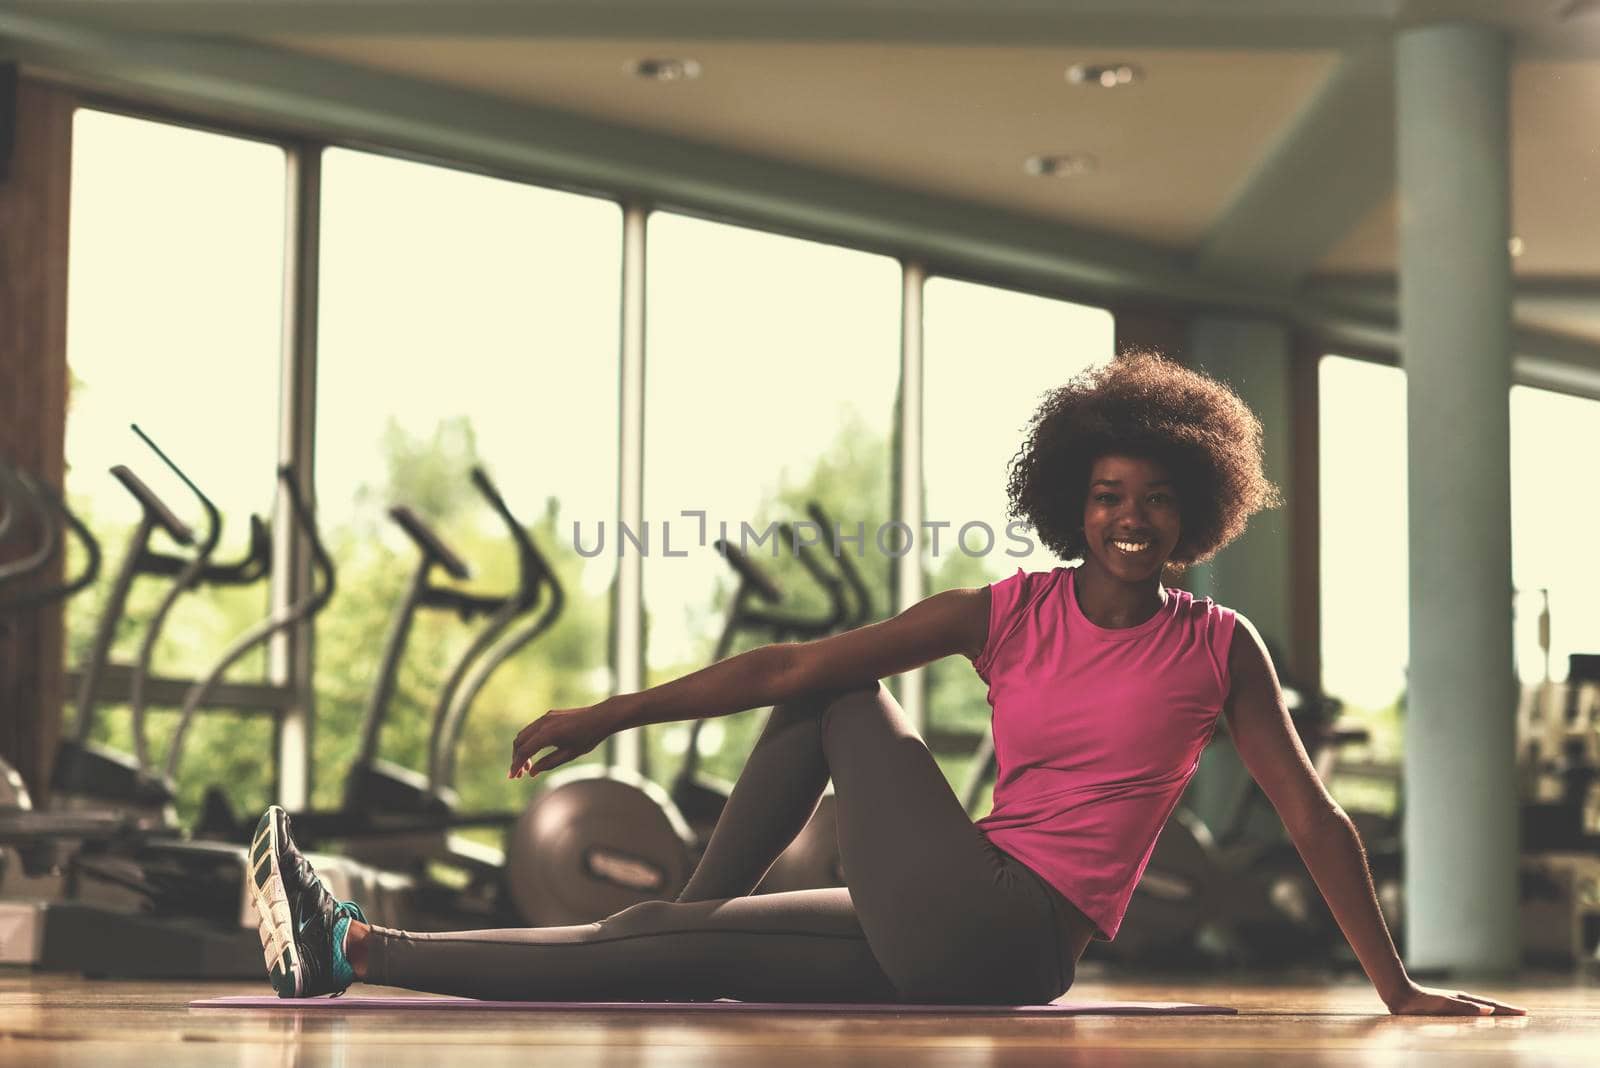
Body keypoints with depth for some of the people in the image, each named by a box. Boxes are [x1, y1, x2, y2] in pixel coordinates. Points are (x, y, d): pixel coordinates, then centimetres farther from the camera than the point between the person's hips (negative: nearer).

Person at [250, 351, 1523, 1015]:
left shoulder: (1220, 647, 0)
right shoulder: (1003, 616, 7)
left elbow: (1312, 814, 2)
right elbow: (787, 664, 3)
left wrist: (1401, 986, 1)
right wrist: (611, 714, 1)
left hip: (1016, 941, -3)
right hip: (949, 944, 3)